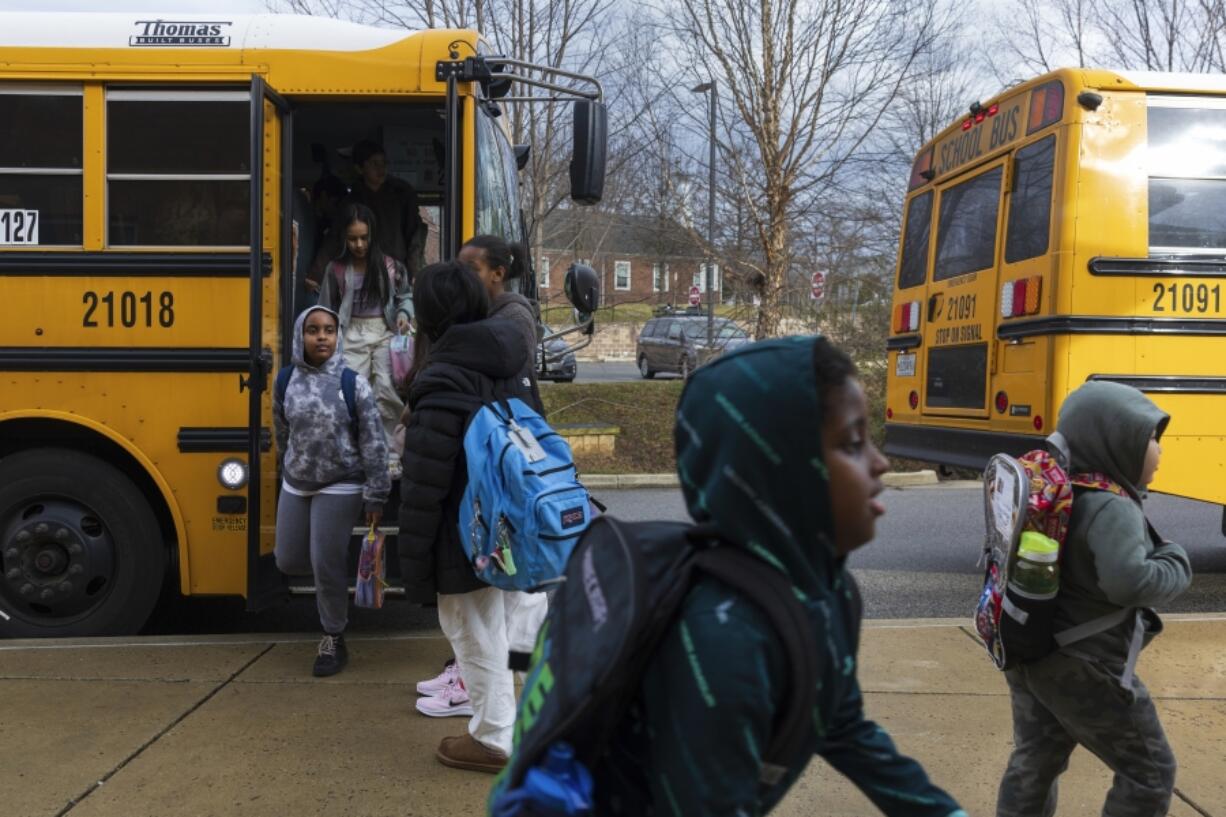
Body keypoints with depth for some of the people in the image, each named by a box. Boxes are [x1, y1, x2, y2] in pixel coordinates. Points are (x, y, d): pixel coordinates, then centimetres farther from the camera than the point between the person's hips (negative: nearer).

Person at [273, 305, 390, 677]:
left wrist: (375, 496, -12)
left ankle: (334, 640, 15)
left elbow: (374, 443, -11)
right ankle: (333, 574, 39)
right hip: (295, 485, 5)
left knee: (327, 565, -3)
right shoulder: (287, 382, -1)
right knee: (288, 560, 9)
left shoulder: (353, 384, -13)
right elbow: (282, 434, 14)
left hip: (340, 487, -5)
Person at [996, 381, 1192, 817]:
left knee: (1034, 763, 19)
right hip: (1084, 668, -8)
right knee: (1149, 772, 12)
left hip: (1028, 652, 8)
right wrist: (1177, 563, -16)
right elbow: (1128, 583, -34)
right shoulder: (1111, 507, -22)